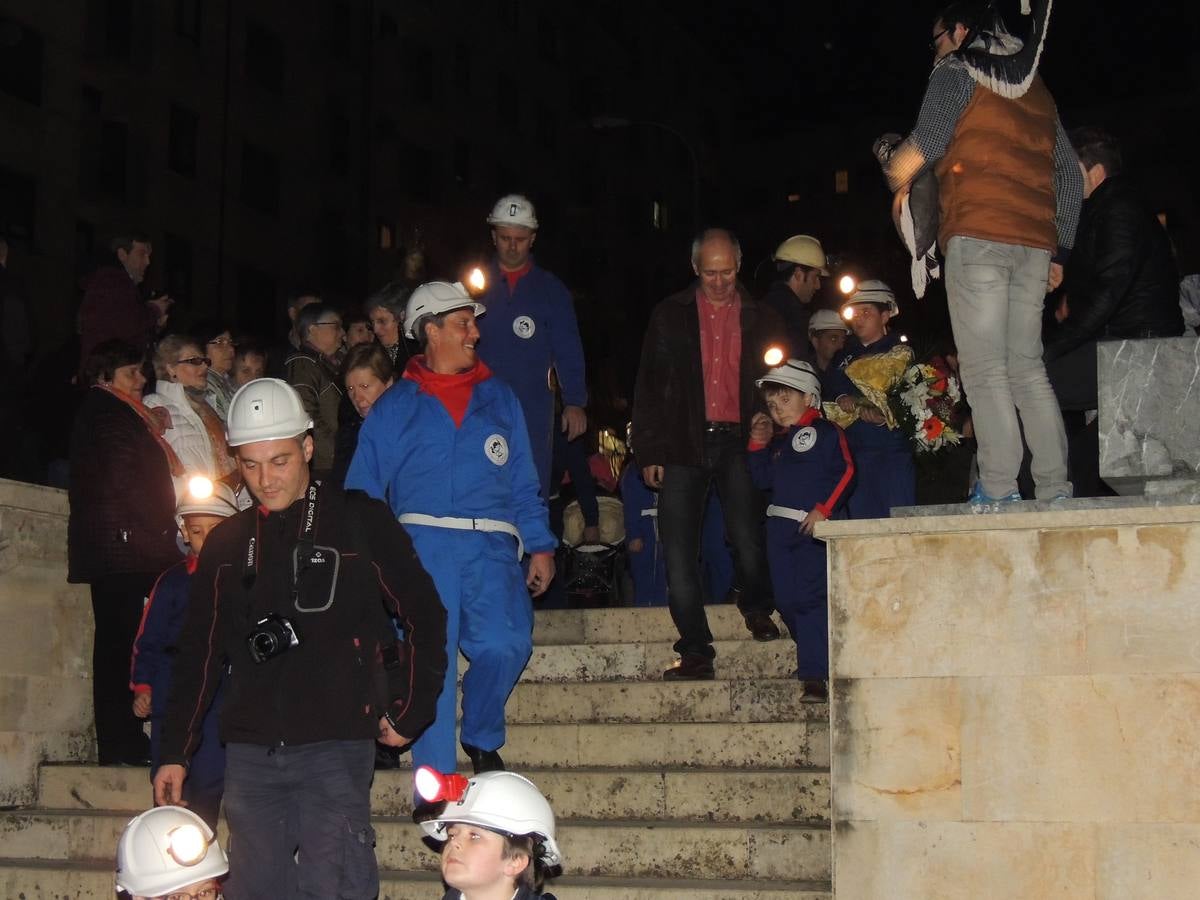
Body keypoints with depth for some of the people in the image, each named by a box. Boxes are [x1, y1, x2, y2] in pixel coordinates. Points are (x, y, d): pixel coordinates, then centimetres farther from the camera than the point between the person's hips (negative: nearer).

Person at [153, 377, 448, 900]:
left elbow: (424, 616, 6)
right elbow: (199, 652, 17)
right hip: (249, 754, 4)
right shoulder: (226, 543, 13)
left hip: (336, 745, -4)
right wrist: (175, 752, 14)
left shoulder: (360, 522, 2)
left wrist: (410, 714, 2)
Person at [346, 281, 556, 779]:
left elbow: (523, 483, 18)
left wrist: (540, 546, 9)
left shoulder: (499, 397, 19)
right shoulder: (394, 407, 14)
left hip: (492, 549, 1)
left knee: (505, 643, -18)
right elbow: (362, 492, 13)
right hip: (423, 545, -1)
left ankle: (481, 735, 10)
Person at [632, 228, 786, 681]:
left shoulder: (762, 320, 11)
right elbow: (648, 387, 8)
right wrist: (649, 453, 1)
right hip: (683, 444, 1)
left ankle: (757, 607, 21)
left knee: (747, 540, -11)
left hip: (739, 443, -1)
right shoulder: (669, 316, 9)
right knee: (679, 553, -2)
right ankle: (695, 651, 7)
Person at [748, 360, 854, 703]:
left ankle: (815, 674, -13)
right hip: (780, 529, 7)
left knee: (810, 597, -13)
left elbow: (845, 472, -10)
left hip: (813, 528, -7)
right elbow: (763, 480, 18)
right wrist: (758, 445, 8)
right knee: (787, 600, 4)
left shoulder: (825, 432, -2)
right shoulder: (777, 442, 19)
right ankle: (818, 655, 22)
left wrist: (824, 509, -16)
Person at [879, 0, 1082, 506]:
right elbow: (1070, 175, 21)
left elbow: (925, 144, -9)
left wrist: (893, 169, 12)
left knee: (984, 370, -8)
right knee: (1027, 368, 7)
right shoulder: (1035, 87, 25)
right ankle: (1056, 489, 1)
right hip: (1035, 243, 6)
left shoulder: (958, 70, 5)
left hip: (977, 237, -6)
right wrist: (1058, 252, 22)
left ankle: (998, 492, -14)